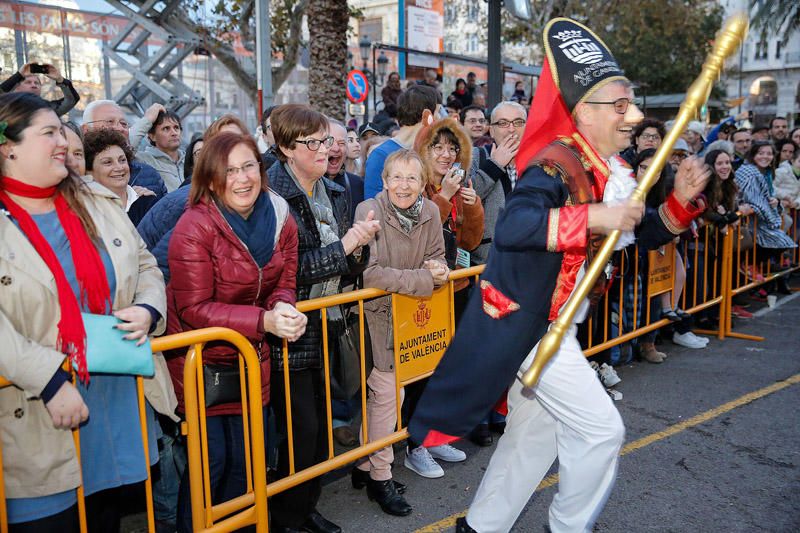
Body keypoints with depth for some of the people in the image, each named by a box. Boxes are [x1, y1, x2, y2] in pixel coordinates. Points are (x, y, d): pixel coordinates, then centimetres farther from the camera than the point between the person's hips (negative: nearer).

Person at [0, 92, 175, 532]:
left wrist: (148, 310, -5)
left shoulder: (98, 202, 8)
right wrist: (50, 381, -23)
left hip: (122, 401, 5)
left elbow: (145, 266, 14)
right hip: (40, 421, -4)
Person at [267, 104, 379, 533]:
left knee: (322, 422, 15)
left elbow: (349, 268, 11)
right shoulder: (273, 197, -16)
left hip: (326, 327, 7)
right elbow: (286, 270, -22)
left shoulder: (335, 193, 7)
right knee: (301, 429, -1)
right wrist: (342, 245, -22)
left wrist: (360, 246, -9)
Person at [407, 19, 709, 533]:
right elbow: (509, 228, -38)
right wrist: (593, 216, -39)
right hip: (523, 323, -9)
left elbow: (649, 233, 15)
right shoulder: (556, 163, -20)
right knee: (600, 430, -1)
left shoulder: (606, 173, 8)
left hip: (548, 324, 9)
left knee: (533, 433, 18)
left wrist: (681, 199, -3)